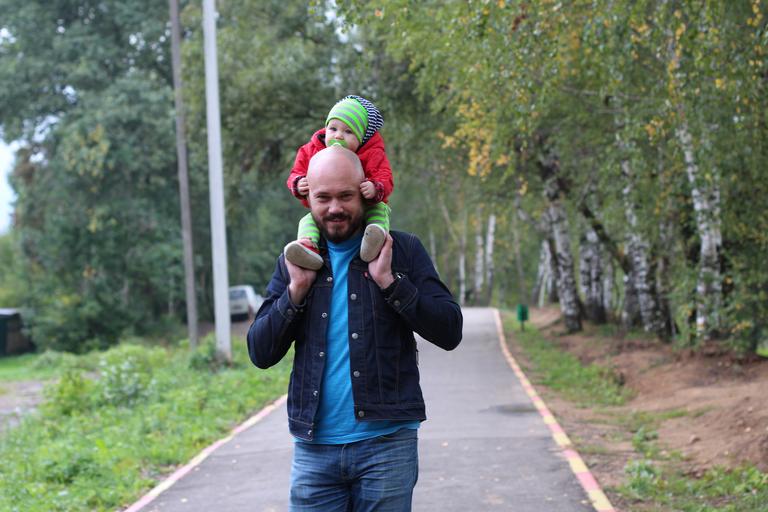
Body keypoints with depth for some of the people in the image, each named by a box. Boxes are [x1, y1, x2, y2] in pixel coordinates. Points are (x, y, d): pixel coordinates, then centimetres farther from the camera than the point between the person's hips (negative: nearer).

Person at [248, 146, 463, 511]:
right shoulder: (295, 261, 10)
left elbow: (449, 333, -5)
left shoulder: (402, 251, 3)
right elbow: (260, 354, 5)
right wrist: (296, 290, -7)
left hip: (386, 442, -2)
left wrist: (388, 281, -13)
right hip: (313, 447, 2)